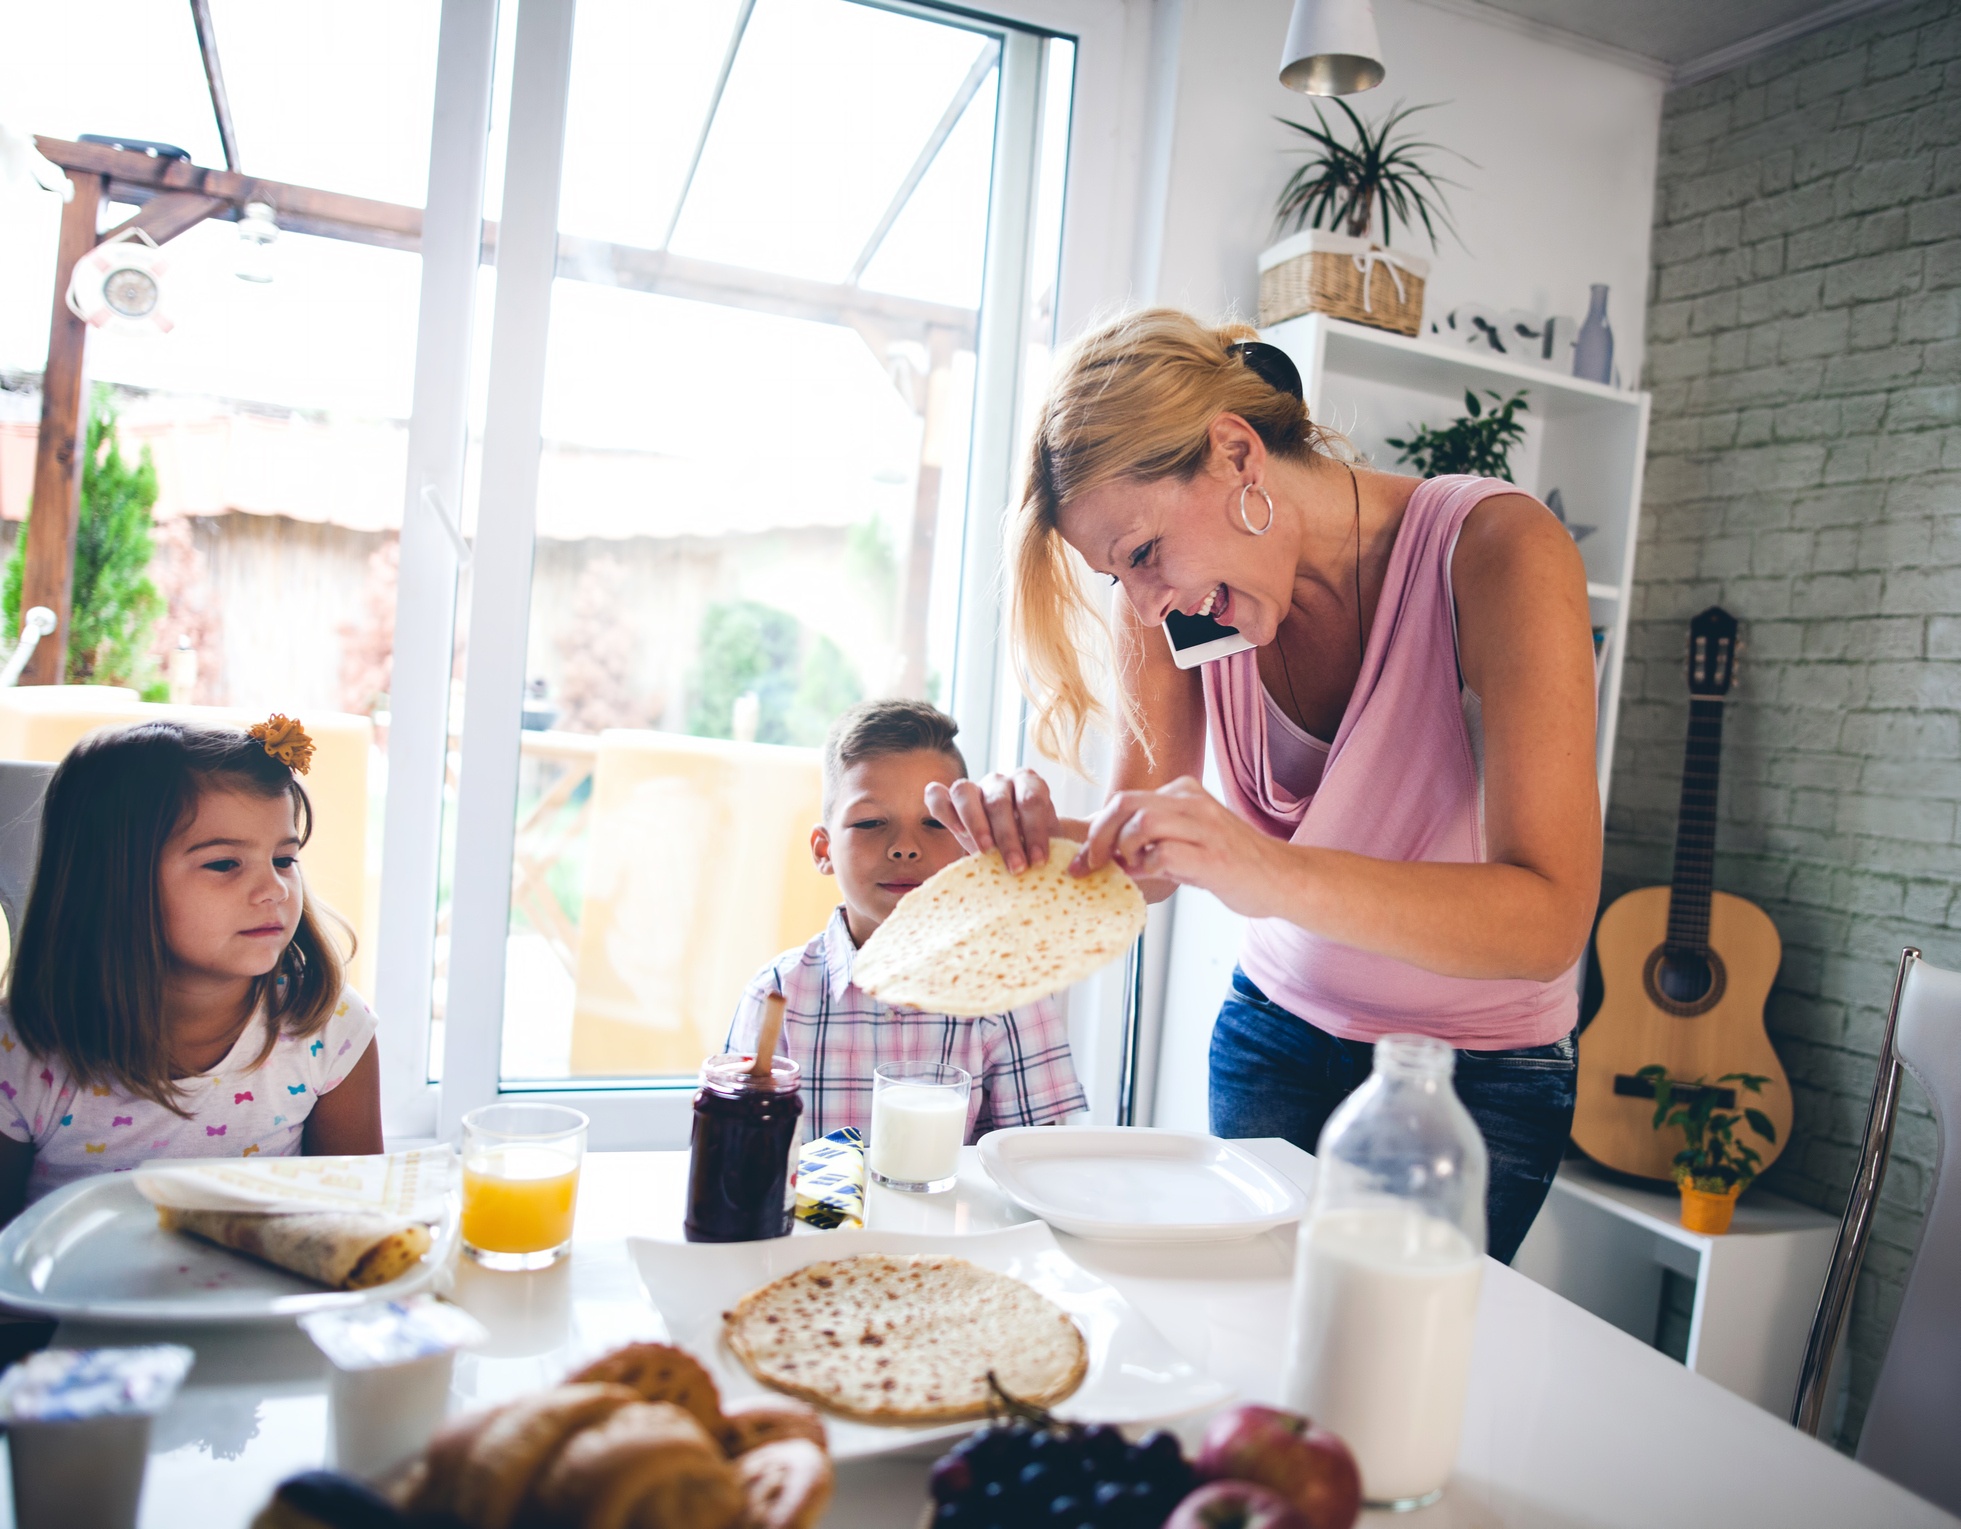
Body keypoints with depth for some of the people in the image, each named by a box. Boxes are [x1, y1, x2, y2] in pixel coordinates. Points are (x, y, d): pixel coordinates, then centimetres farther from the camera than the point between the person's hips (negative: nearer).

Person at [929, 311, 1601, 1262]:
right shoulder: (1178, 602, -11)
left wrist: (1277, 876, -47)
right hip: (1276, 1034, 3)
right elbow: (1146, 855, -11)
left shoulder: (1496, 552, -25)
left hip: (1480, 1078, -3)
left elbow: (1550, 918, -32)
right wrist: (1036, 834, -34)